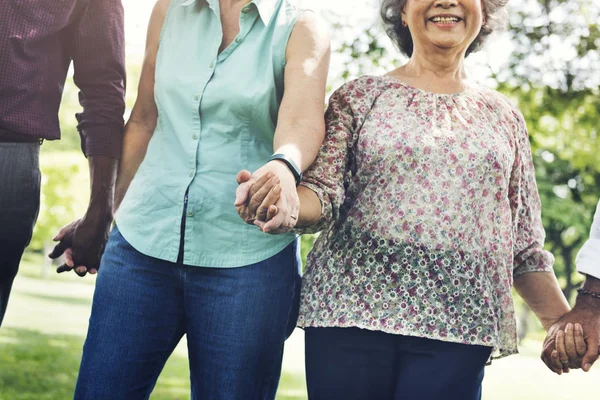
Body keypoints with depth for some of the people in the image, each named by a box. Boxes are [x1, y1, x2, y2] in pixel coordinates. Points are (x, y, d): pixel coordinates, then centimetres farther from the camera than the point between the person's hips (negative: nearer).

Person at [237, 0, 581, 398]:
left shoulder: (504, 117, 15)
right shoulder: (361, 96, 8)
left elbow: (524, 243, 16)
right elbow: (322, 194, -3)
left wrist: (561, 320, 6)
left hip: (456, 330, 2)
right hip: (351, 307, -1)